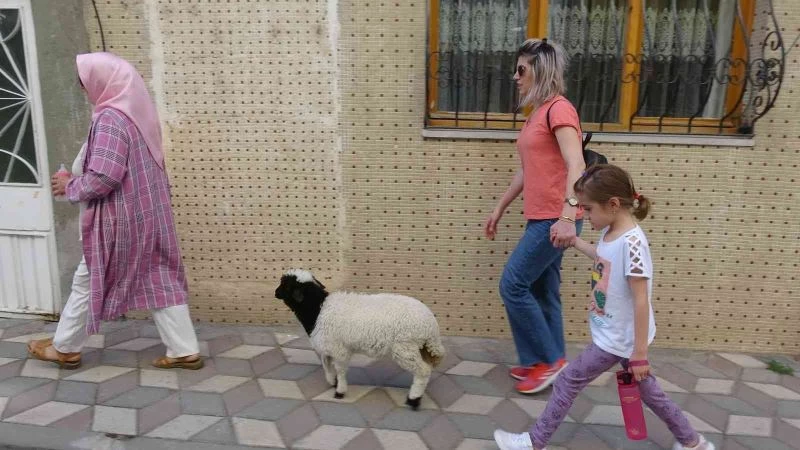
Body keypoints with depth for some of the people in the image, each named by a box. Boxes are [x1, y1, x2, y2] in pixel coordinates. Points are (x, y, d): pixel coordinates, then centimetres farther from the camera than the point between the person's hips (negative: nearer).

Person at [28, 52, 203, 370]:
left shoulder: (111, 118, -19)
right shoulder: (137, 111, 9)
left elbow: (102, 178, -26)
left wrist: (70, 185, -6)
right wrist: (76, 178, 17)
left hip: (119, 219, -8)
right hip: (146, 213, 8)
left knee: (87, 281, 11)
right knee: (159, 281, 9)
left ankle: (64, 348, 30)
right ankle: (185, 351, 12)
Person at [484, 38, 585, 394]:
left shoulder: (559, 108, -12)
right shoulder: (538, 113, 16)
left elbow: (576, 165, -23)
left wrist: (568, 216, -33)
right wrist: (499, 209, 25)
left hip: (554, 220, -9)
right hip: (541, 218, 9)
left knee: (512, 286, -5)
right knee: (543, 292, 13)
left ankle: (549, 359, 8)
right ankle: (550, 362, 25)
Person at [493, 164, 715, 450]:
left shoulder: (632, 242, -27)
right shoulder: (610, 233, 0)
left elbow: (641, 300, -25)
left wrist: (640, 353, -21)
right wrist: (576, 242, 25)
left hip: (619, 338, -9)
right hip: (614, 333, 9)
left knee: (569, 381, 2)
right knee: (644, 388, 21)